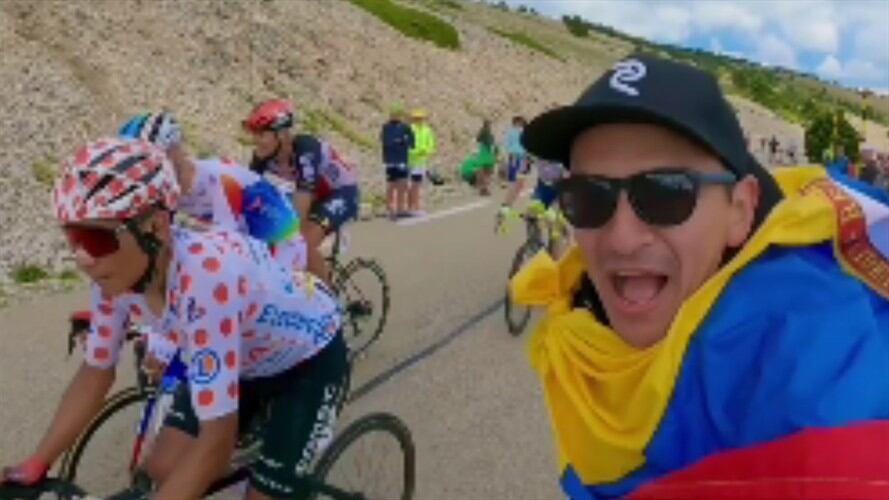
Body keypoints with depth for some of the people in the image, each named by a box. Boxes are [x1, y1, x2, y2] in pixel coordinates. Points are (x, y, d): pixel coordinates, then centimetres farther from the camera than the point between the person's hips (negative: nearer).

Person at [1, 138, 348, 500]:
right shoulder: (116, 272, -20)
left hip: (307, 360, -6)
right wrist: (33, 468, -9)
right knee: (163, 469, 1)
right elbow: (96, 371, -4)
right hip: (245, 360, 6)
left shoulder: (204, 277, -41)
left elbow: (216, 443, -38)